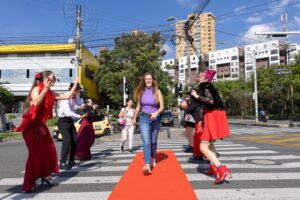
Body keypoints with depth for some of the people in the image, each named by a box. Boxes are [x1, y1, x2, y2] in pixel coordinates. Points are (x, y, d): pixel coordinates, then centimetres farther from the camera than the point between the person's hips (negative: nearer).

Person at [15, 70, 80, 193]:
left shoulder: (50, 93, 8)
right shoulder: (37, 89, -12)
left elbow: (67, 96, 10)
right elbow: (36, 103, -30)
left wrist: (75, 85, 8)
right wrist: (45, 89, -28)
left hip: (40, 124, 8)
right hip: (31, 125, -8)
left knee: (49, 150, 8)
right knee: (35, 153, -9)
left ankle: (45, 175, 23)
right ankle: (28, 185, 0)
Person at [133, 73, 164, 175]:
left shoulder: (157, 91, -2)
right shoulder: (141, 92, 5)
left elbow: (162, 106, -7)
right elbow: (138, 106, 14)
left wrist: (156, 113, -27)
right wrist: (135, 118, 20)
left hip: (155, 119, 0)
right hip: (143, 118, 0)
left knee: (153, 141, 14)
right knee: (146, 141, -15)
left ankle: (153, 158, 40)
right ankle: (147, 165, -22)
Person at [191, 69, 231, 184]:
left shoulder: (205, 87, -12)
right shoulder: (209, 87, 16)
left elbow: (211, 101, -27)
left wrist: (197, 96, -19)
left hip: (212, 118, -10)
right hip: (212, 117, 10)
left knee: (203, 147, -12)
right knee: (209, 144, 24)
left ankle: (222, 169, -20)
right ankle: (214, 166, 35)